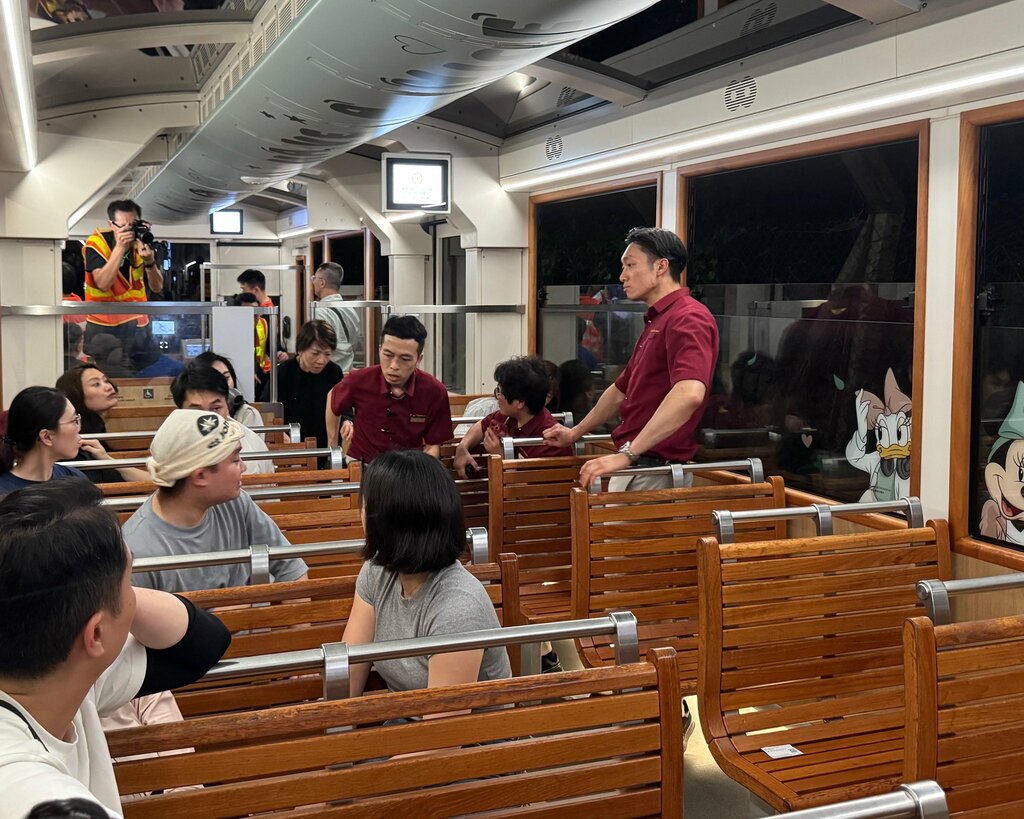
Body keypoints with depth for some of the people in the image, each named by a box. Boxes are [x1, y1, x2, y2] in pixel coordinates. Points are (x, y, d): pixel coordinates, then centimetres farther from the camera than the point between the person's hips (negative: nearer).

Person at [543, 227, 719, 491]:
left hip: (653, 469, -9)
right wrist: (575, 433, 37)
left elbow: (689, 393, -31)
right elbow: (621, 390, 30)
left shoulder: (687, 318, -14)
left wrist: (627, 454, -34)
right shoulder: (655, 323, 19)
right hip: (634, 464, 9)